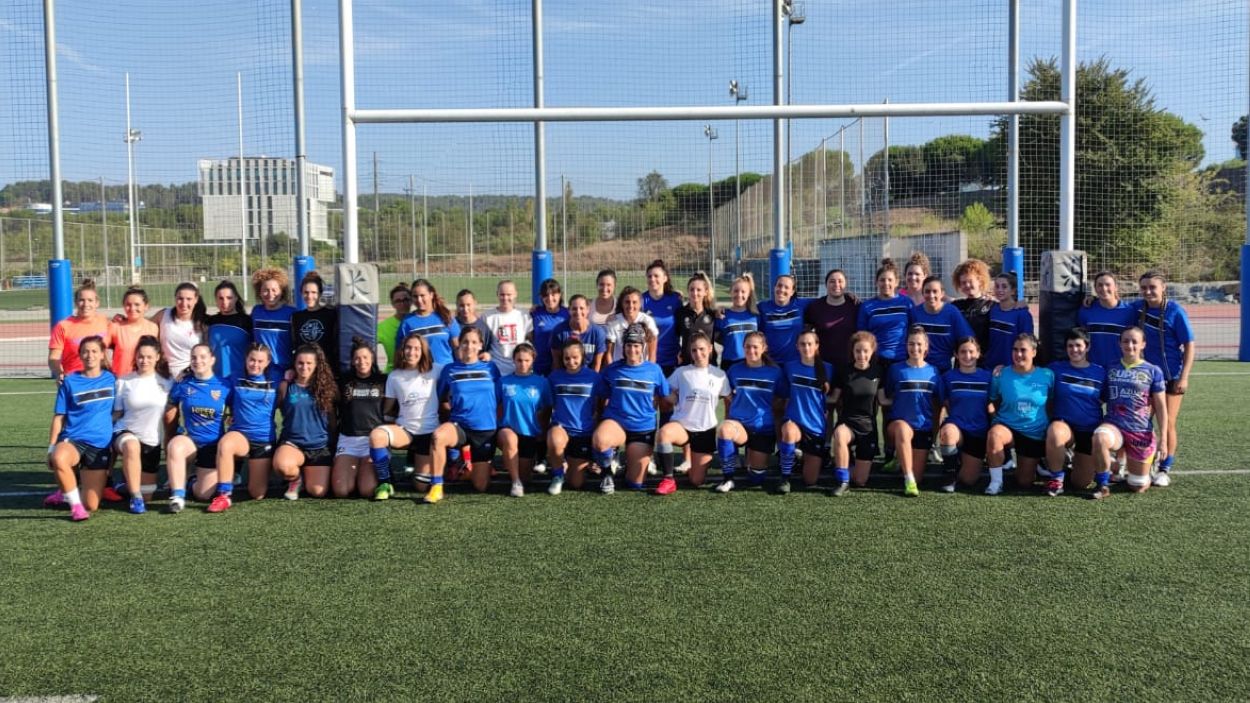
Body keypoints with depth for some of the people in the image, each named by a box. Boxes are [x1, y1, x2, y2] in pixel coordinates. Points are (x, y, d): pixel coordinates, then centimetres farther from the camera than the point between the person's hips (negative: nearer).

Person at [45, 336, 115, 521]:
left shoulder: (111, 379, 6)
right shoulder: (69, 381, 2)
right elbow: (59, 417, 4)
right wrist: (51, 447, -1)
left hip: (99, 445, 2)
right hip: (72, 439, -1)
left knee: (91, 506, -3)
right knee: (59, 458, -41)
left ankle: (67, 492, 32)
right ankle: (75, 504, -18)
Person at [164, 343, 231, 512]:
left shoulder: (224, 386, -3)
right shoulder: (183, 384, -1)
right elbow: (170, 413, 7)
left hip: (214, 444, 0)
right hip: (189, 439, 0)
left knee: (203, 495, -3)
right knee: (175, 446, -38)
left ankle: (197, 480, 34)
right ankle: (178, 496, -25)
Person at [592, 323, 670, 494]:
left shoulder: (654, 370, -1)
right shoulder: (612, 370, -1)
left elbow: (665, 398, 11)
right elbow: (602, 397, 8)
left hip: (644, 427, 1)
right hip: (615, 421, -1)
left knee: (635, 484, -1)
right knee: (599, 440, -39)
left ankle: (630, 463, 37)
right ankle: (607, 473, -5)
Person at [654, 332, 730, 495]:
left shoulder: (719, 375, 4)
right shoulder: (681, 372, 2)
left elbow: (728, 402, 12)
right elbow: (670, 397, 8)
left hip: (705, 430, 1)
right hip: (681, 425, -1)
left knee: (696, 481, -1)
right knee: (663, 433, -39)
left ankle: (704, 461, 36)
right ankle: (669, 480, -25)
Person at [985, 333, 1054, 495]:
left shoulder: (1047, 375, -6)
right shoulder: (1001, 374, -8)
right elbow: (993, 403, 2)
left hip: (1035, 434, 2)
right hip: (1007, 427, -1)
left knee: (1024, 483, 6)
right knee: (994, 434, -40)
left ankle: (1031, 464, 44)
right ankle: (996, 481, -21)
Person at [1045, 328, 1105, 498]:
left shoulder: (1100, 372, 3)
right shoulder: (1056, 368, 1)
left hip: (1091, 431, 2)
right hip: (1065, 425, -1)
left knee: (1081, 482, 1)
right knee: (1055, 432, -40)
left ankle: (1076, 459, 38)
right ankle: (1056, 478, -15)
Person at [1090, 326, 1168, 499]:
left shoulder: (1153, 371, 2)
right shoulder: (1110, 368, 6)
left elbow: (1161, 407, 3)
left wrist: (1163, 439, -3)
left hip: (1141, 431, 0)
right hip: (1114, 425, 0)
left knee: (1138, 487, 4)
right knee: (1099, 438, -39)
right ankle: (1102, 485, -18)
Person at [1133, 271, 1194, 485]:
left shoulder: (1175, 311, -14)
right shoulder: (1138, 307, -3)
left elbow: (1189, 346, -12)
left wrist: (1184, 377, -18)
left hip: (1171, 376, -4)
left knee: (1167, 424, 3)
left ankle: (1165, 470, 15)